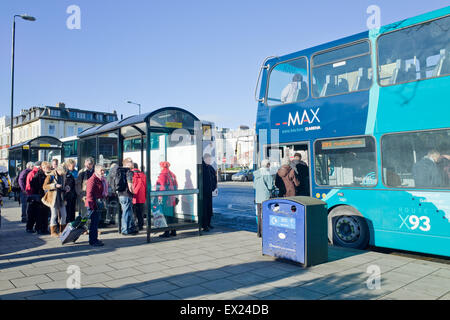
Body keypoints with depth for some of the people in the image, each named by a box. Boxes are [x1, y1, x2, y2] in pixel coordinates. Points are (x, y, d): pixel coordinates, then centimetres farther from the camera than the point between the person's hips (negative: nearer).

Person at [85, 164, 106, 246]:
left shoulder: (99, 180, 17)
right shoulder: (92, 180, -15)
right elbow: (89, 194, -21)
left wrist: (101, 202, 20)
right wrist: (92, 205, -23)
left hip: (97, 205, 10)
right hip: (92, 205, -10)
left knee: (95, 222, 16)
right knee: (94, 223, -6)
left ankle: (94, 239, 25)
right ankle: (93, 241, 0)